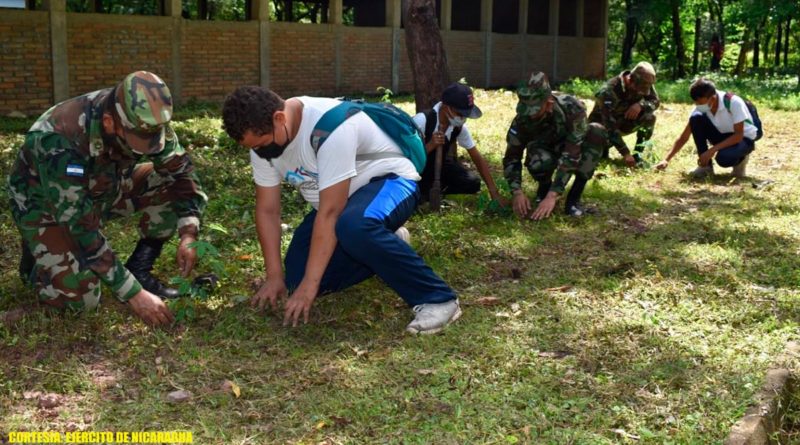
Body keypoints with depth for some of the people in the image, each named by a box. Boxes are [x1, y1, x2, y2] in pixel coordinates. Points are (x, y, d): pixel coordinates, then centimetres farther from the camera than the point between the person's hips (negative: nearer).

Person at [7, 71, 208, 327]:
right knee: (81, 297, -22)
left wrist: (188, 236, -26)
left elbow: (181, 170, -11)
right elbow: (81, 229, -36)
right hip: (44, 204, -5)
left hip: (103, 190, 5)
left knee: (171, 184, -16)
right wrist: (135, 294, -34)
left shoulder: (143, 120, -24)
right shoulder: (60, 144, -39)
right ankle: (37, 259, 9)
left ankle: (139, 271, -2)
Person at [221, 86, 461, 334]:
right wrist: (274, 277, -11)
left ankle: (437, 299, -28)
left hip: (388, 181, -8)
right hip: (336, 200, 8)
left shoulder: (329, 127, -34)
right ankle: (384, 246, 18)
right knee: (297, 279, -1)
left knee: (353, 226, -41)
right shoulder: (262, 137, -10)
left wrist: (309, 286, -34)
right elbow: (267, 210, -5)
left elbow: (329, 213, -35)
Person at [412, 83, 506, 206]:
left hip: (440, 164, 4)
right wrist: (430, 145, -47)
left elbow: (477, 158, -8)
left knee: (473, 183, -16)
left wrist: (494, 194, -12)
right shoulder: (422, 121, -32)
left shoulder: (460, 127, -14)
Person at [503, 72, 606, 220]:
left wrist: (552, 195, -45)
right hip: (545, 149, 0)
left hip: (573, 150, 0)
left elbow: (570, 157, -40)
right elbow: (511, 158, -21)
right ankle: (544, 186, -1)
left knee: (597, 132, -33)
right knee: (539, 162, -38)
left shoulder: (573, 109, -36)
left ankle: (574, 196, -21)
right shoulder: (522, 119, -29)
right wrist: (517, 192, -37)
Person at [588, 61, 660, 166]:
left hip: (624, 121, 5)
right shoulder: (608, 91, -36)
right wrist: (626, 154, -41)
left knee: (649, 117, -23)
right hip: (602, 125, -5)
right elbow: (610, 127, -38)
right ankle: (603, 144, 5)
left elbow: (655, 101, -6)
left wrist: (640, 105, -31)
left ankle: (638, 154, -10)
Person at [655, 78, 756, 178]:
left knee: (723, 158, -39)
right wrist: (667, 159, -21)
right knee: (696, 118, -23)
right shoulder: (700, 108, -15)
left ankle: (740, 159, 1)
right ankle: (705, 165, -12)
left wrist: (712, 150, -34)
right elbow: (683, 138, -11)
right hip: (722, 136, 5)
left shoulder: (734, 102, -28)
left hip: (744, 138, -5)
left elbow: (738, 136, -27)